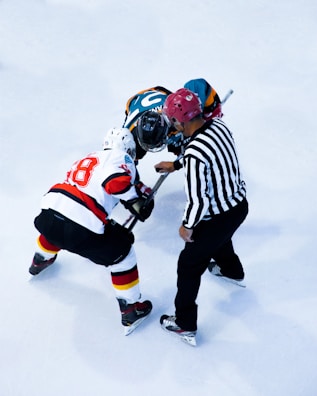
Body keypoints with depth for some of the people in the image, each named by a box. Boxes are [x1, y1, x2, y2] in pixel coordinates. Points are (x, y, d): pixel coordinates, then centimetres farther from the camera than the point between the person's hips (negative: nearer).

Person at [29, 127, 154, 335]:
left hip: (50, 209, 7)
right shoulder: (120, 157, 6)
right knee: (122, 252, 13)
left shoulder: (88, 159, 29)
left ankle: (40, 261, 69)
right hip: (80, 229, -7)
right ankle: (131, 310, 17)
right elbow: (116, 181, -16)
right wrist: (136, 201, -3)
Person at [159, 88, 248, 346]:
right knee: (219, 238, 38)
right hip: (240, 204, 8)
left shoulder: (194, 153, -32)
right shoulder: (220, 126, -9)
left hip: (218, 217, -8)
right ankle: (232, 271, 66)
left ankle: (185, 325, 22)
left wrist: (187, 227, -8)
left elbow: (197, 200, -26)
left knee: (189, 266, 11)